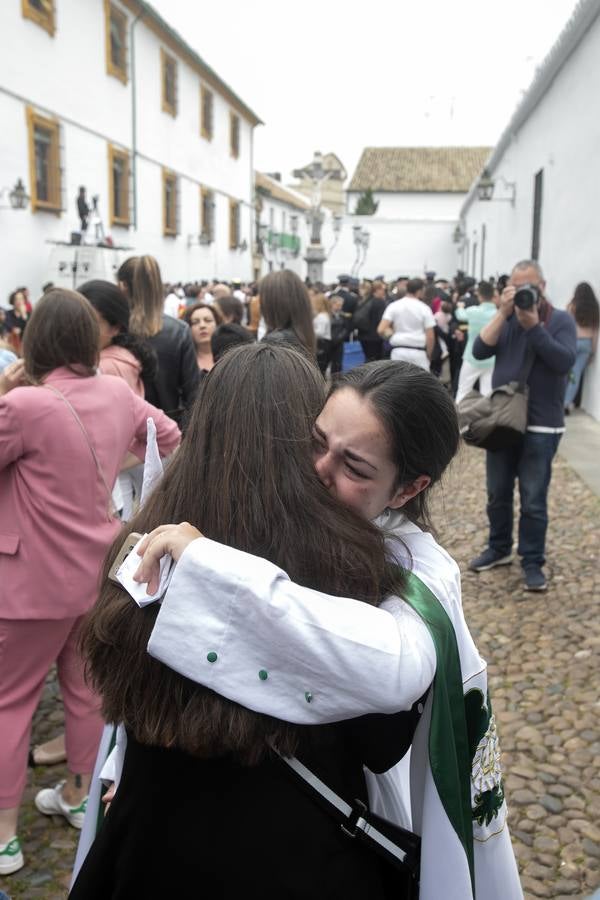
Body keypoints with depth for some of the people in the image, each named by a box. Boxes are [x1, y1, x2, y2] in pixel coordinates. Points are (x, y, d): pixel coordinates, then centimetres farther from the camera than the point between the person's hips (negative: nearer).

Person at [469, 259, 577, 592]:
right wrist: (503, 313, -14)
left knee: (533, 500, 1)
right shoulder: (505, 319, 7)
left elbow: (565, 362, -18)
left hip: (541, 426, -4)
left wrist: (534, 325, -21)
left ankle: (532, 561, 12)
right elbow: (480, 352, -7)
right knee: (497, 493, 14)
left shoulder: (561, 320, -3)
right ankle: (499, 548, 30)